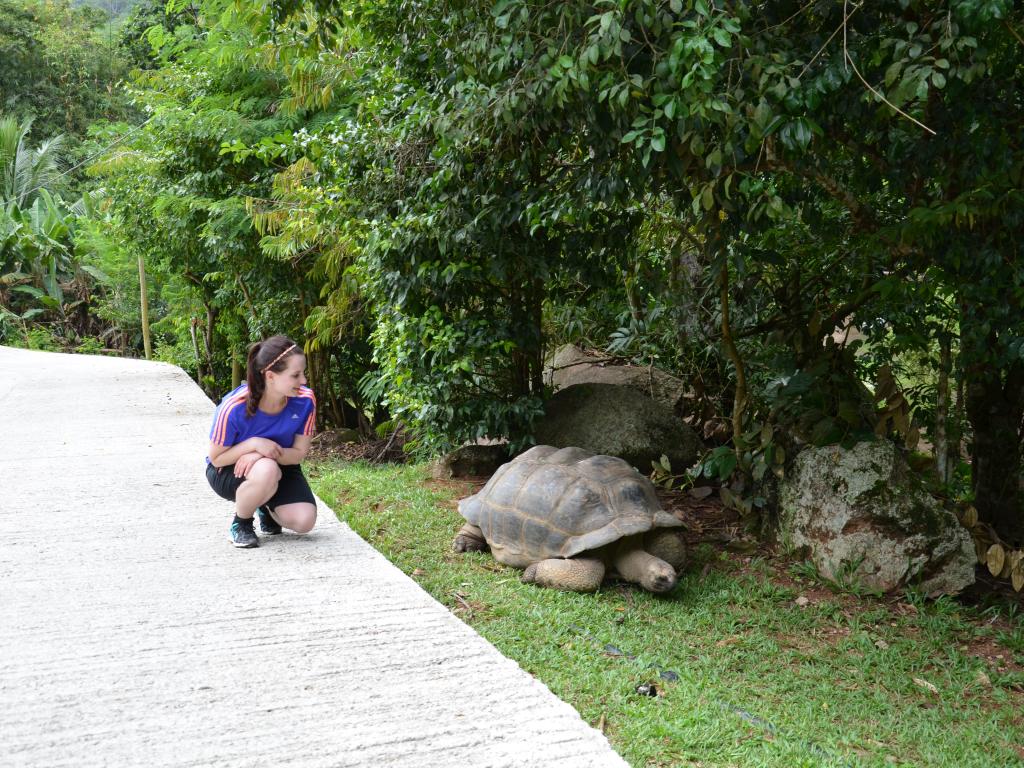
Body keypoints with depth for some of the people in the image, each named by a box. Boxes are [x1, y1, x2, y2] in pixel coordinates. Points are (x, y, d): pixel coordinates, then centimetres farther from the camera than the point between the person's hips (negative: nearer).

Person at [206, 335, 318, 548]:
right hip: (227, 471, -3)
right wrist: (254, 444, -35)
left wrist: (260, 454, -31)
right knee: (266, 471, -39)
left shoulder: (305, 400, -22)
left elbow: (299, 453, -13)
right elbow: (216, 458, -17)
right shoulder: (233, 408, -30)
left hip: (279, 467, 4)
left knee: (305, 520, -20)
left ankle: (267, 507, 16)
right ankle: (241, 523, -7)